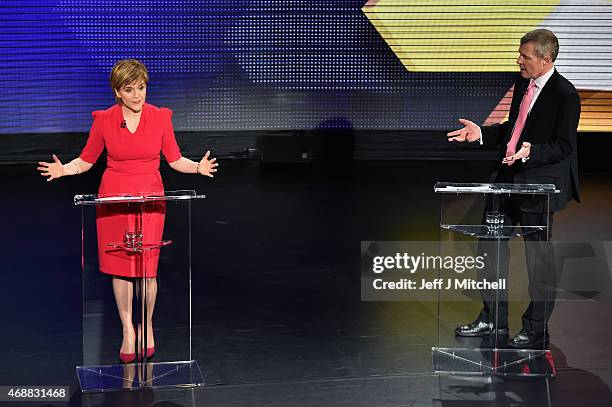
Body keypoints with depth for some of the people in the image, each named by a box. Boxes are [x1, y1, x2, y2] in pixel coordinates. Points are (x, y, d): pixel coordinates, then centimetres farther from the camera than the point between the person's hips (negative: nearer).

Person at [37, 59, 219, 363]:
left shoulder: (160, 117, -2)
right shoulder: (104, 120, -3)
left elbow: (174, 159, 5)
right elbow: (86, 160, 6)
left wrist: (198, 167, -13)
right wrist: (64, 169, -12)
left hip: (150, 198, 0)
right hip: (114, 198, 1)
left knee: (146, 268, -3)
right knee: (120, 267, 4)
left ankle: (147, 326, 21)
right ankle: (127, 330, 19)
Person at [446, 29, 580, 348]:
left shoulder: (564, 94, -15)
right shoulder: (522, 84, 10)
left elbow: (563, 147, -16)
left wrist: (530, 152, -31)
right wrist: (481, 133, 8)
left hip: (539, 183, -9)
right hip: (508, 178, 9)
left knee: (538, 256, 2)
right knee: (490, 244, 13)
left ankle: (536, 330, 14)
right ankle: (493, 319, 26)